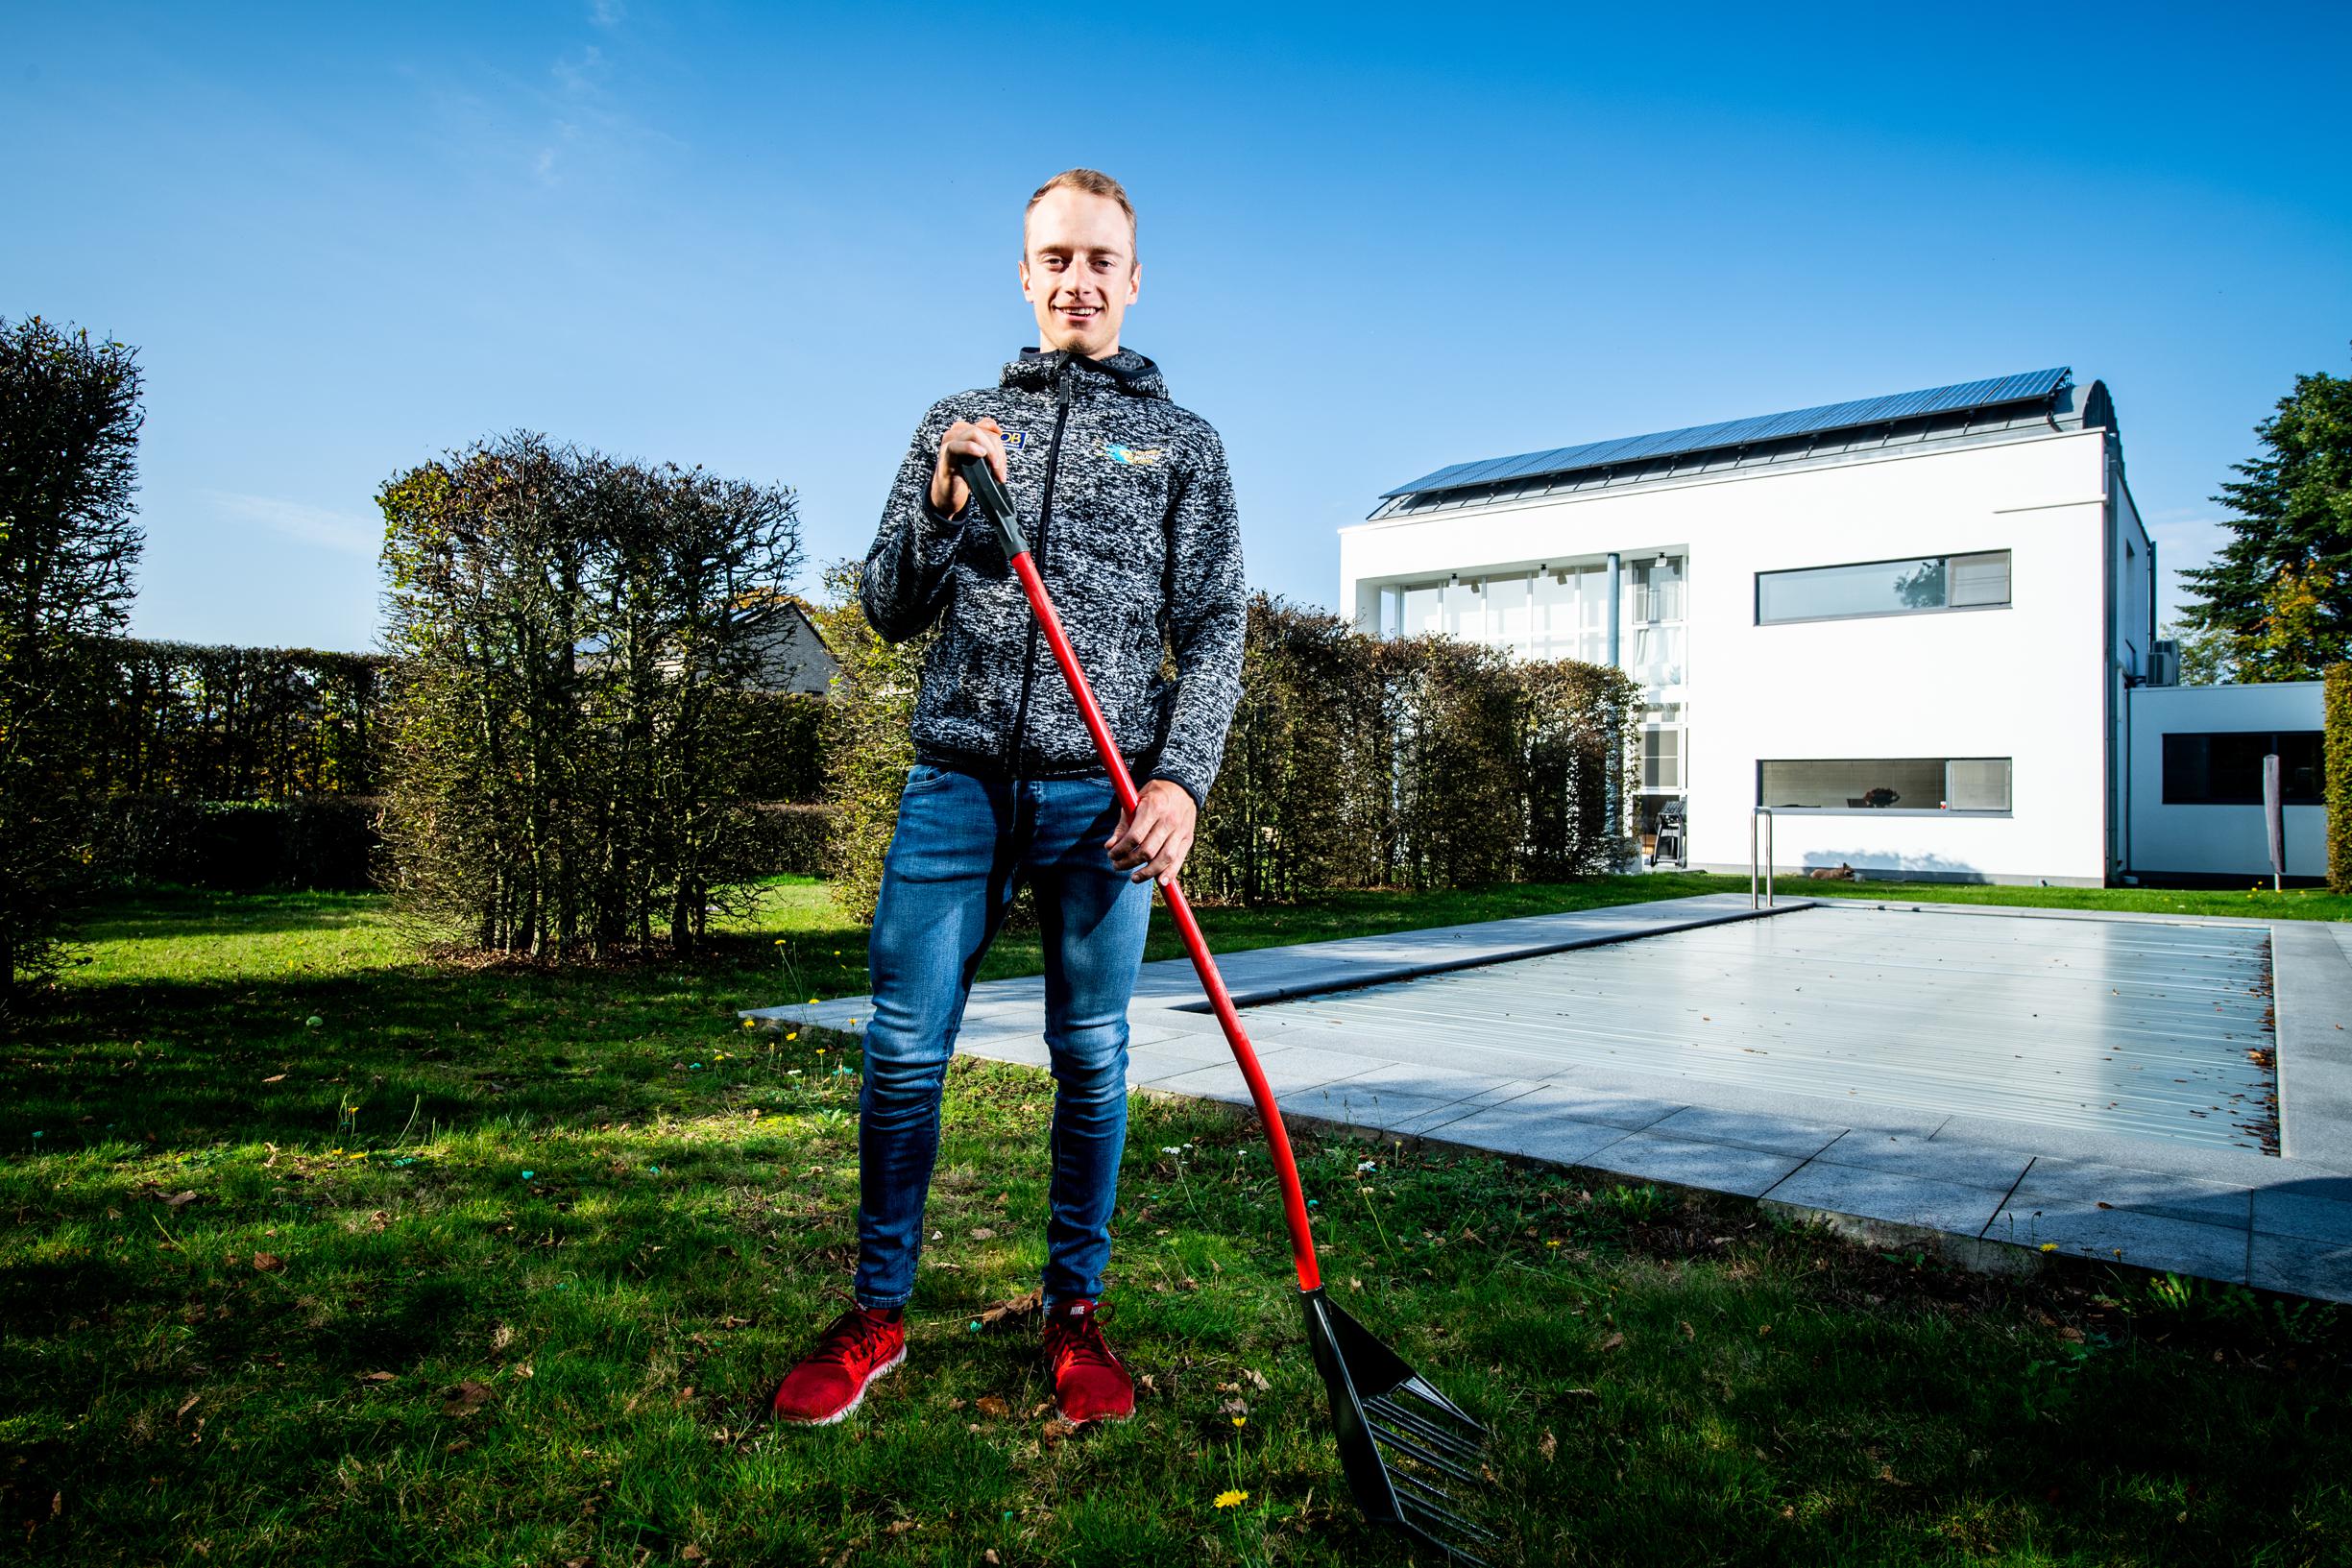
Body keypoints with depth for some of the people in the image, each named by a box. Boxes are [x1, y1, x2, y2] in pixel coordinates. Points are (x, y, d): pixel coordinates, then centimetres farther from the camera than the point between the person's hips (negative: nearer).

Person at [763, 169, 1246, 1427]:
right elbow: (889, 613, 13)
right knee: (904, 1051, 2)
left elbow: (1214, 629, 6)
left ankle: (1074, 1311, 21)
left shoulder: (1184, 441, 14)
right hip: (956, 781, 1)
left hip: (1103, 796, -1)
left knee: (1090, 1057, 5)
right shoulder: (955, 423, 18)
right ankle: (877, 1314, 18)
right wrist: (941, 509, -6)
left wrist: (1181, 778, -9)